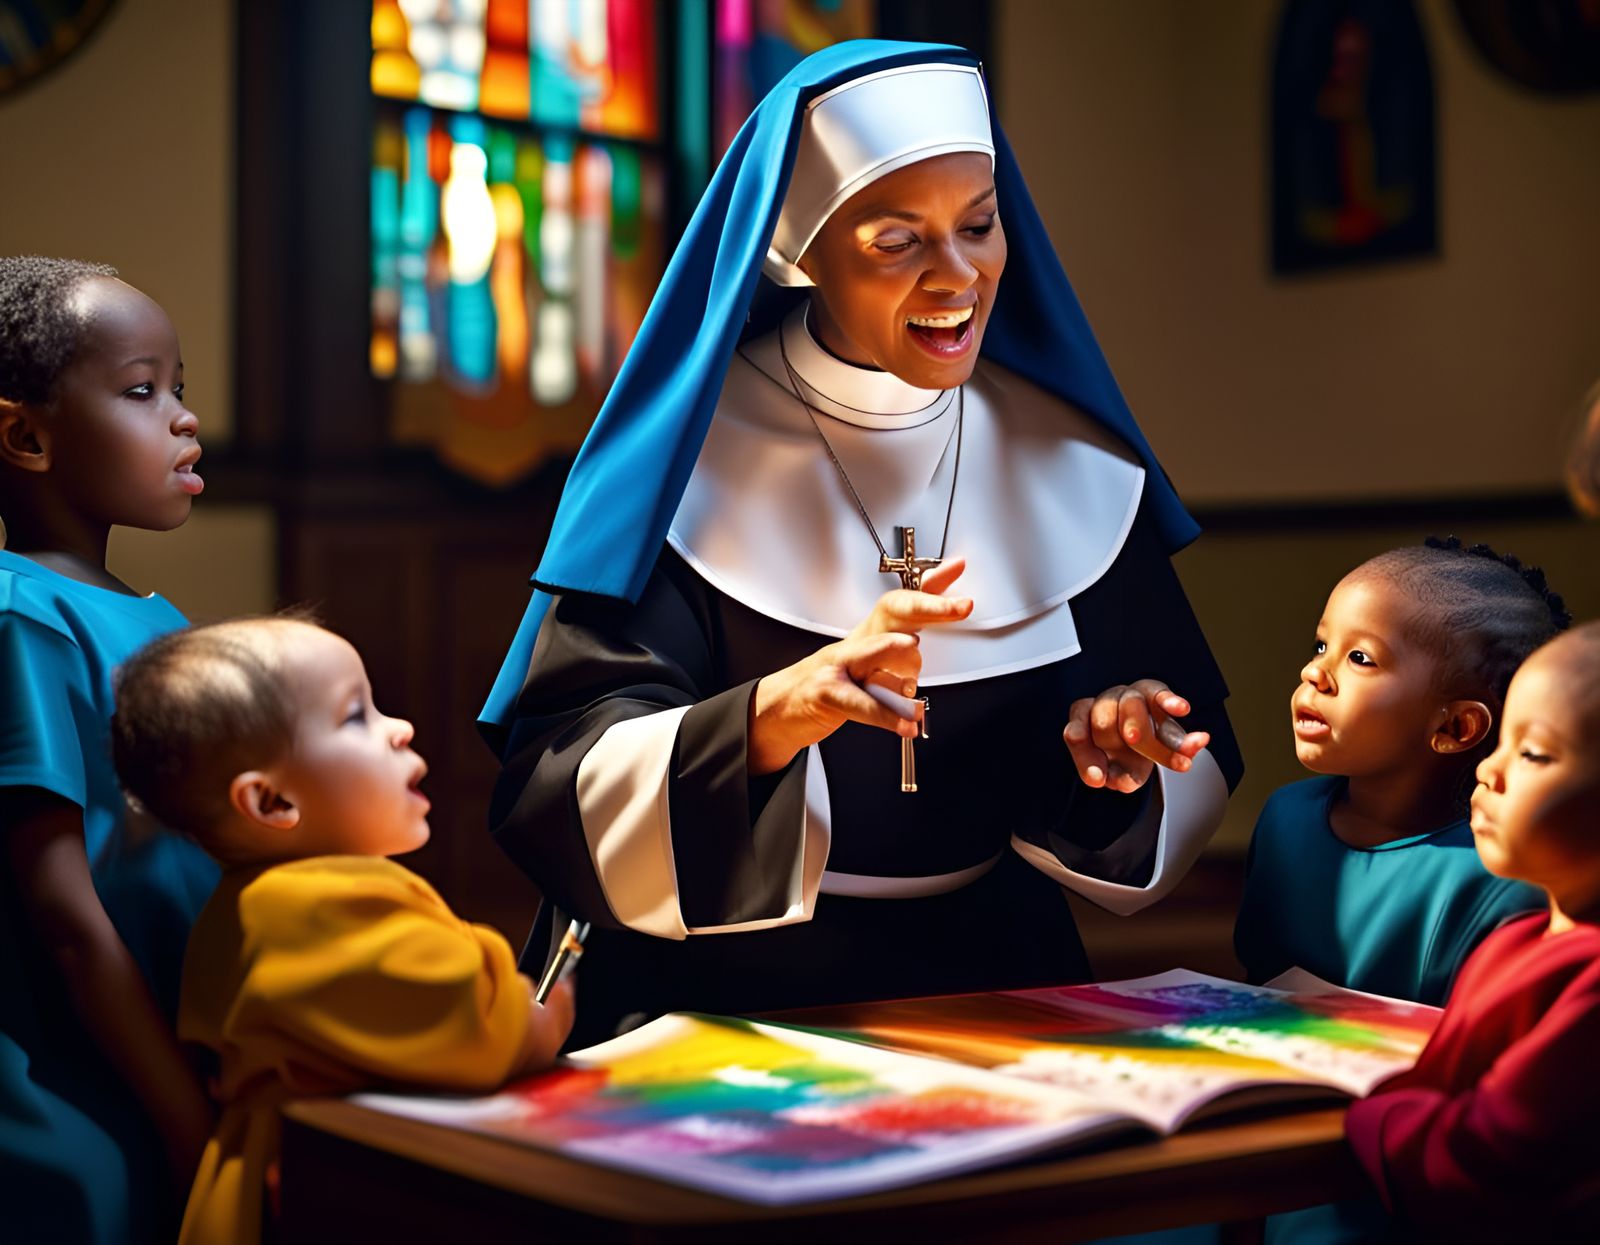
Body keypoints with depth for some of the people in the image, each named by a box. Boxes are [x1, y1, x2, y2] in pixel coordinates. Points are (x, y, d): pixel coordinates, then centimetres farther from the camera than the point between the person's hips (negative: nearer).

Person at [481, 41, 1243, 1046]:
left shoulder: (1070, 461, 3)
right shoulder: (689, 456, -8)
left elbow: (1197, 758, 8)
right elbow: (557, 785, -15)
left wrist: (1110, 747, -14)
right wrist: (782, 709, -31)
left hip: (996, 981, 5)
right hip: (717, 993, -4)